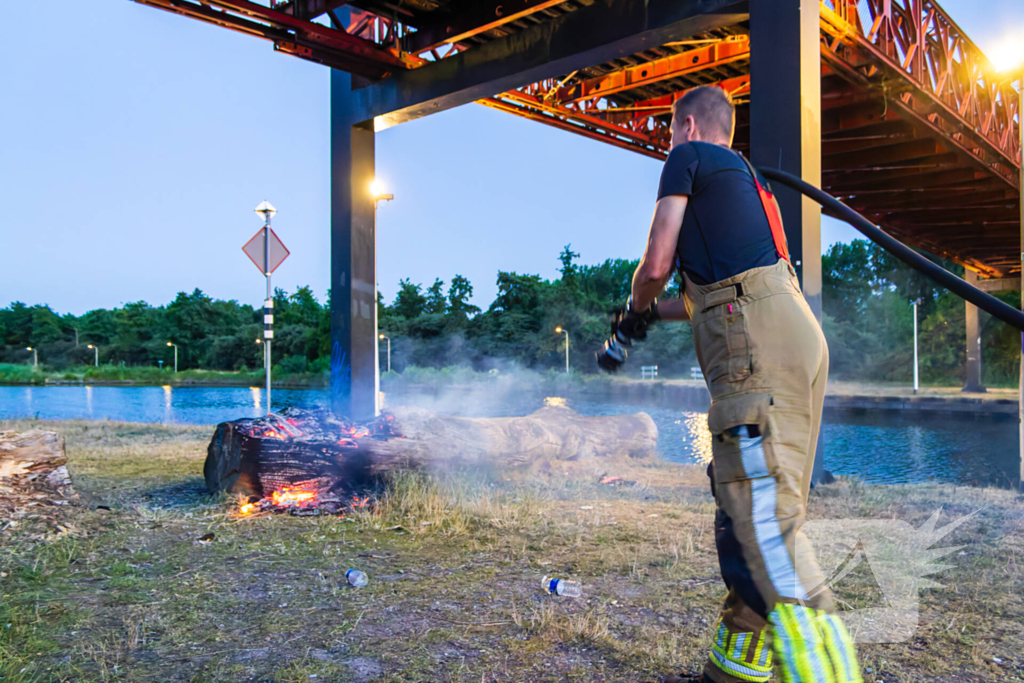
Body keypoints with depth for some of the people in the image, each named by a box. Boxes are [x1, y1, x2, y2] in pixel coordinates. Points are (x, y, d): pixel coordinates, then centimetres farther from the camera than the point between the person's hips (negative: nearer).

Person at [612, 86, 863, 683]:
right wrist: (655, 313, 44)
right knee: (748, 513, 12)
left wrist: (636, 308, 20)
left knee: (764, 519, -15)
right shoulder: (746, 176, 32)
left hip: (758, 345, -9)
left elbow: (657, 265, -1)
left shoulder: (689, 158, 7)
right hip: (793, 336, 9)